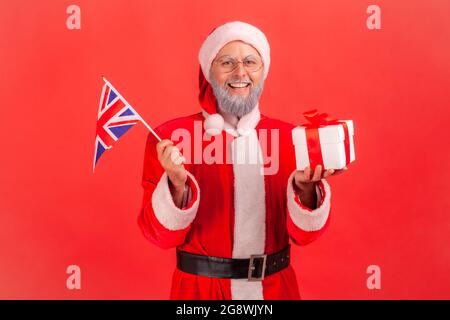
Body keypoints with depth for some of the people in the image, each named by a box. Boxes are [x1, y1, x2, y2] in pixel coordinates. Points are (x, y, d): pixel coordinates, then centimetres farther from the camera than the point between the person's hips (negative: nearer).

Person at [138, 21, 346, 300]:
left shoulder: (290, 137, -4)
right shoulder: (171, 136, -12)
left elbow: (305, 233, -6)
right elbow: (163, 235, -12)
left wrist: (305, 187, -23)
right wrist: (177, 184, -28)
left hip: (275, 286, 3)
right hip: (201, 286, -2)